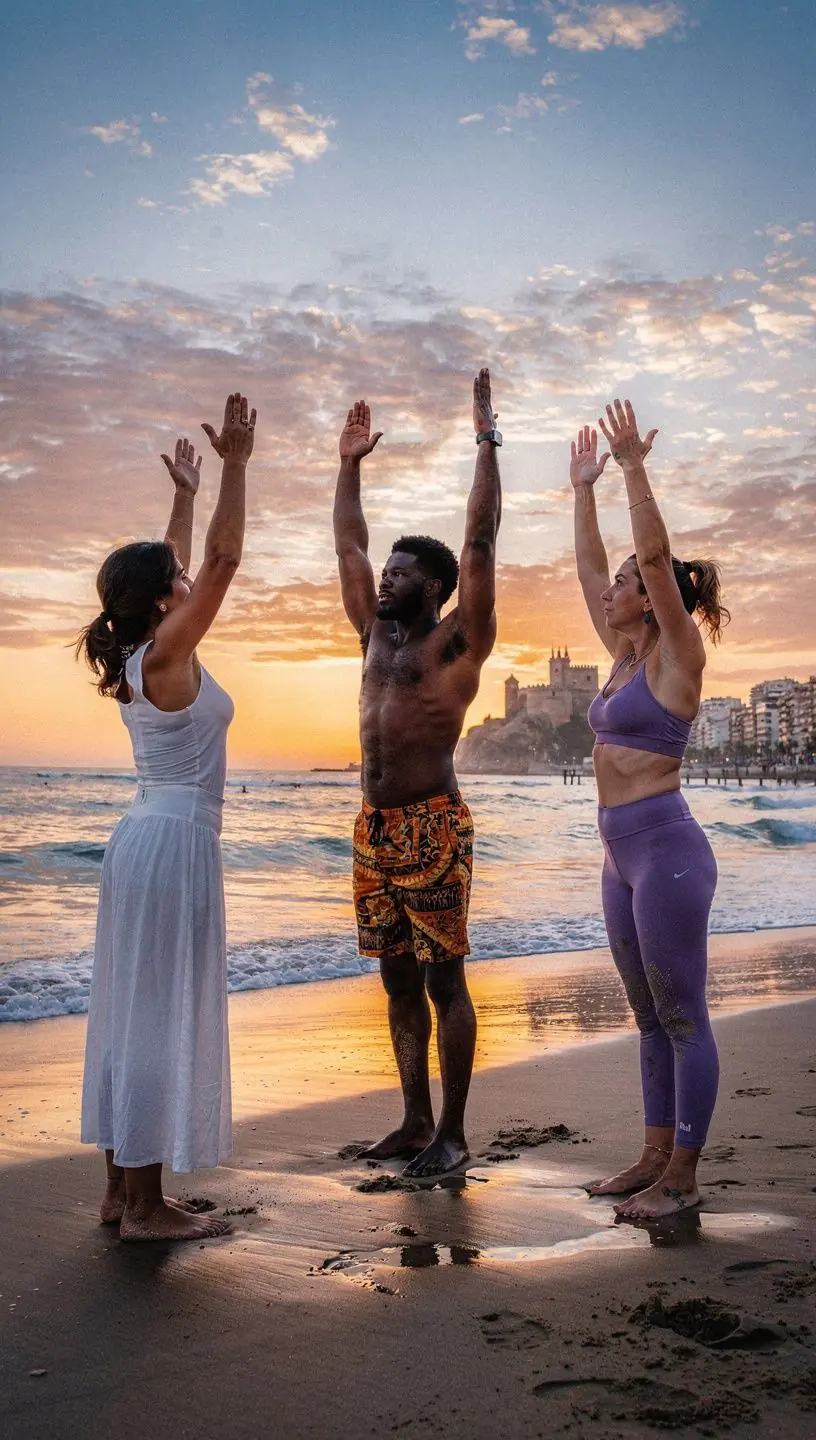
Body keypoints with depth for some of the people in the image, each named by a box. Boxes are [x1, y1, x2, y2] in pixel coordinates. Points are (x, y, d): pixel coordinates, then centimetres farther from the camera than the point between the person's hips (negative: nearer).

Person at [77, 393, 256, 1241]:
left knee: (133, 1012, 11)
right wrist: (235, 467, -13)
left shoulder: (137, 655, 10)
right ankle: (146, 1205, 1)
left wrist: (184, 494, 31)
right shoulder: (166, 654, -12)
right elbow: (223, 560, -16)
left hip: (146, 837, 10)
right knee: (162, 1015, -5)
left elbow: (174, 567, 24)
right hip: (177, 840, -9)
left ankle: (122, 1187, 19)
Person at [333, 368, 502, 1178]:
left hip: (432, 827, -7)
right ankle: (415, 1120, 21)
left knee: (443, 980, -2)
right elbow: (348, 546, 22)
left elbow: (480, 541, -9)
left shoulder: (457, 638, -3)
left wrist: (487, 443, -8)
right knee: (398, 979, 11)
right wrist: (350, 464, 24)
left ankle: (452, 1134, 6)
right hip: (375, 828, 7)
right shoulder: (377, 633, 15)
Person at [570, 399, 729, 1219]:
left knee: (683, 1018, 0)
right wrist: (582, 490, 22)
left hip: (668, 852, -9)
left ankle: (683, 1177, 8)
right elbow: (588, 570, 20)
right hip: (623, 858, 9)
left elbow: (655, 553, -20)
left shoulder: (677, 657, -9)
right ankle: (657, 1155, 24)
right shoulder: (628, 655, 13)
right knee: (650, 1017, 14)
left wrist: (635, 468, -19)